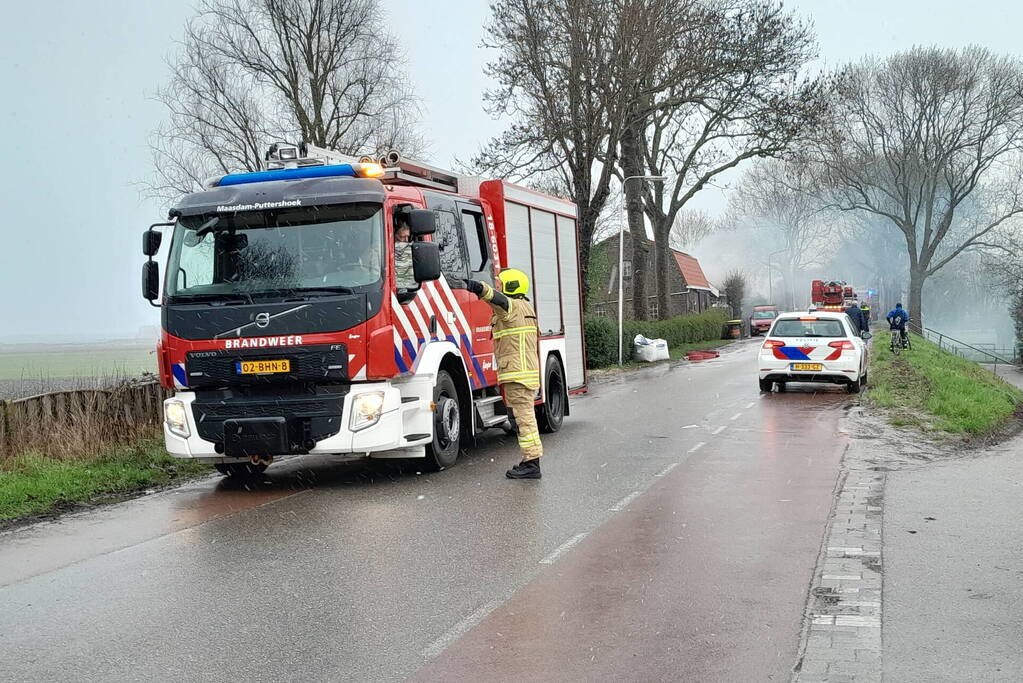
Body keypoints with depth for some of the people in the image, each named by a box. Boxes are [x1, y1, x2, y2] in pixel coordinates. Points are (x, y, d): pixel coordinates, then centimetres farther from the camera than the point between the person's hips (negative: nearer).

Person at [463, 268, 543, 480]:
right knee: (525, 417, 13)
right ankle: (530, 461, 17)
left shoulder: (514, 306, -11)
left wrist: (479, 288, -45)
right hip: (529, 372, 10)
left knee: (523, 417, -9)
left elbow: (499, 300, -31)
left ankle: (531, 464, -8)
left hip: (518, 374, -10)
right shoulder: (525, 307, 20)